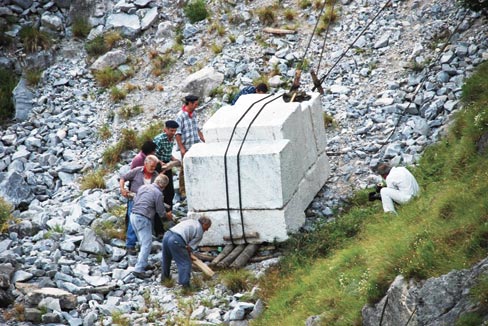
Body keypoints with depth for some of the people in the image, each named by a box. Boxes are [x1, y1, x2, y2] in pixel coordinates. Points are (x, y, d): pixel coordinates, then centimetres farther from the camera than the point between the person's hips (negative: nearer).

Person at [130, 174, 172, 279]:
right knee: (146, 245, -6)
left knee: (143, 242, 21)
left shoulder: (143, 187, 11)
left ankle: (143, 264, 27)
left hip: (133, 215, 8)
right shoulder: (158, 193, -11)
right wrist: (168, 216, 15)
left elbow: (135, 200, 20)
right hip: (143, 218, -8)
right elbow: (161, 212, -5)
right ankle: (139, 269, -13)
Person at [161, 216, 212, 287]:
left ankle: (165, 276, 48)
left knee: (166, 259, 30)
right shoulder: (200, 233, 6)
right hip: (176, 240, -8)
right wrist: (189, 255, 22)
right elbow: (190, 246, 2)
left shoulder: (191, 221, 27)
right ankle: (185, 284, -5)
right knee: (185, 263, 1)